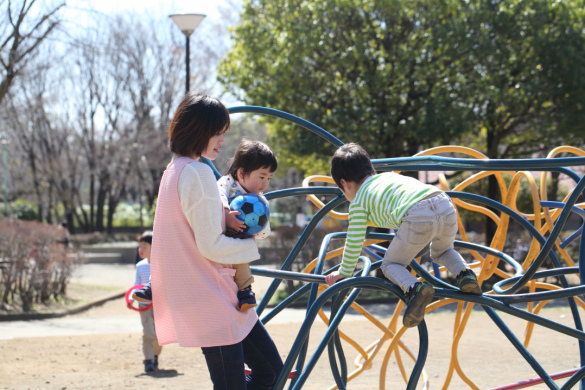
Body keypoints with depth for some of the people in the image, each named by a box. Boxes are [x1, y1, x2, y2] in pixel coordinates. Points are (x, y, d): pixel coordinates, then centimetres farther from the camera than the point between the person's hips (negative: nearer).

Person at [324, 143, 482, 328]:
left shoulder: (358, 202, 18)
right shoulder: (389, 175, 37)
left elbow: (354, 242, 16)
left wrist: (345, 272, 31)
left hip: (418, 217, -7)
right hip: (445, 205, 7)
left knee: (391, 265, 14)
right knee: (442, 251, 37)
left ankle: (414, 288, -15)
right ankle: (464, 273, 9)